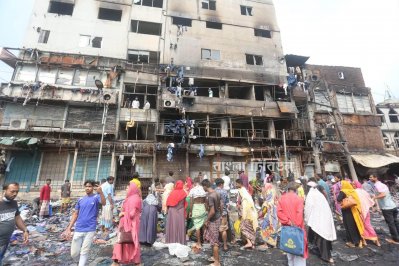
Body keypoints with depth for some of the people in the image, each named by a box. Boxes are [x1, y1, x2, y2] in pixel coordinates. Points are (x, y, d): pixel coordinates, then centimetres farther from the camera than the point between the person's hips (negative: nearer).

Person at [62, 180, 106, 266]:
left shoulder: (96, 197, -9)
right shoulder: (80, 200, 6)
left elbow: (104, 203, -31)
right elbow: (75, 214, 13)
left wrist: (101, 192, -49)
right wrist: (69, 228, 6)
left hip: (90, 230, -4)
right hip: (78, 229, 4)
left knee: (84, 252, 3)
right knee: (74, 254, 12)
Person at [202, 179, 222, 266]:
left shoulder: (209, 196, -26)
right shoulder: (216, 193, 0)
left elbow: (212, 211, -26)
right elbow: (221, 205, 9)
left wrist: (207, 220, -13)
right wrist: (220, 215, 20)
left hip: (213, 220, -9)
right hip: (218, 218, 9)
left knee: (214, 241, 7)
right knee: (214, 239, 23)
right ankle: (215, 256, 39)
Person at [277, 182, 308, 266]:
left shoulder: (282, 198, -2)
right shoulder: (299, 199, -10)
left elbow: (279, 212, -11)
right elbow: (300, 213, -17)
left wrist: (287, 221, -10)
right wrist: (298, 226, -14)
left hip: (287, 226, 3)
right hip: (297, 227, -3)